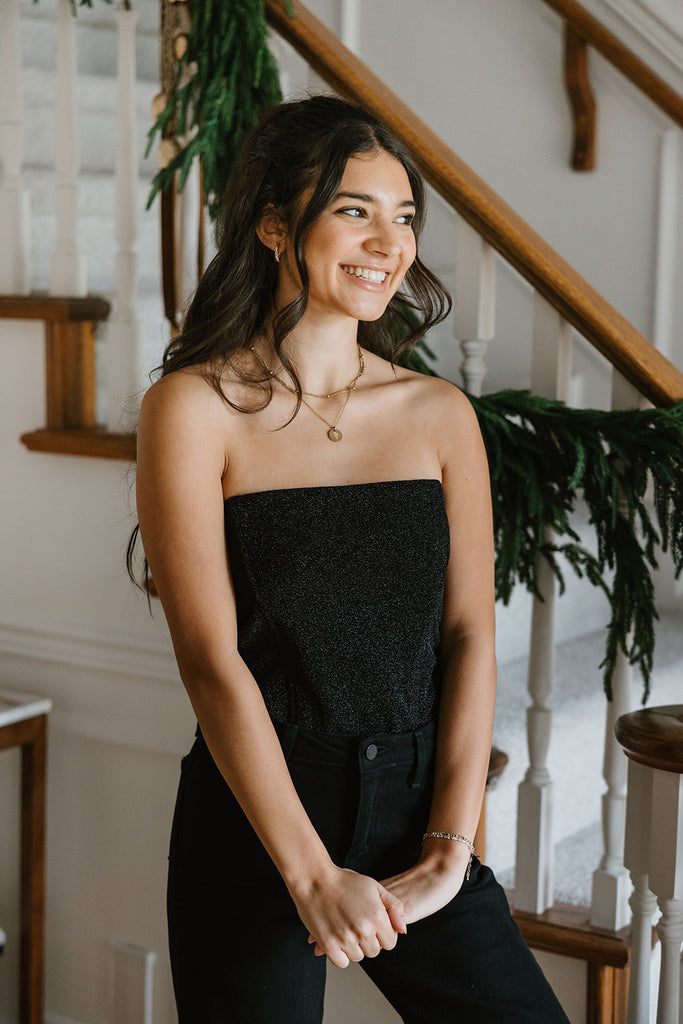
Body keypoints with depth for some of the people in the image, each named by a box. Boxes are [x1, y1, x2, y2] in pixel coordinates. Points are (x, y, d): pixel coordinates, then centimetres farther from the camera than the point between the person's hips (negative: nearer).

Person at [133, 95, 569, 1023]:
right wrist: (312, 875, -16)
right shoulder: (194, 408, -6)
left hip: (416, 809, 3)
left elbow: (470, 635, 0)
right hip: (253, 824, -3)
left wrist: (448, 847, -10)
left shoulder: (441, 414, 5)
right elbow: (211, 658, -12)